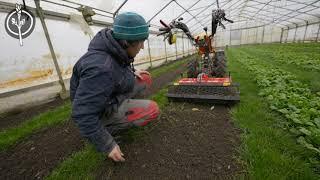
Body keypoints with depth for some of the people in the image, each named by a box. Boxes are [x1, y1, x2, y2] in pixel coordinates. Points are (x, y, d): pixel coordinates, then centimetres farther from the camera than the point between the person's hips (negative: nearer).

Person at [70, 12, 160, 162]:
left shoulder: (116, 48, -10)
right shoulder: (101, 68, -37)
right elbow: (83, 114, -33)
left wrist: (132, 72, 3)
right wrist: (107, 146, -25)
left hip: (111, 92, 8)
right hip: (103, 111, -8)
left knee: (145, 79, 6)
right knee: (153, 110, -17)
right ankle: (109, 127, -3)